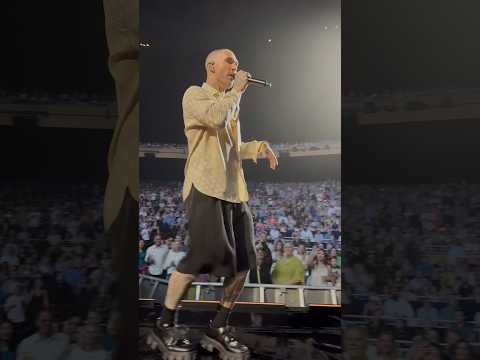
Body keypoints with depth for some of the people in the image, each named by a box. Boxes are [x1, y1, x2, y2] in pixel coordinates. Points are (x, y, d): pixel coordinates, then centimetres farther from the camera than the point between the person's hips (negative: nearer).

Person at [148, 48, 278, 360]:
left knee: (242, 261, 1)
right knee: (206, 254, -16)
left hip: (234, 189, 8)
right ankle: (165, 326, -1)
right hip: (206, 186, -8)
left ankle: (219, 328, 14)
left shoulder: (231, 103, 27)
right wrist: (236, 90, -3)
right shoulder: (195, 94, 4)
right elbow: (215, 116, -19)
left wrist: (259, 146, 15)